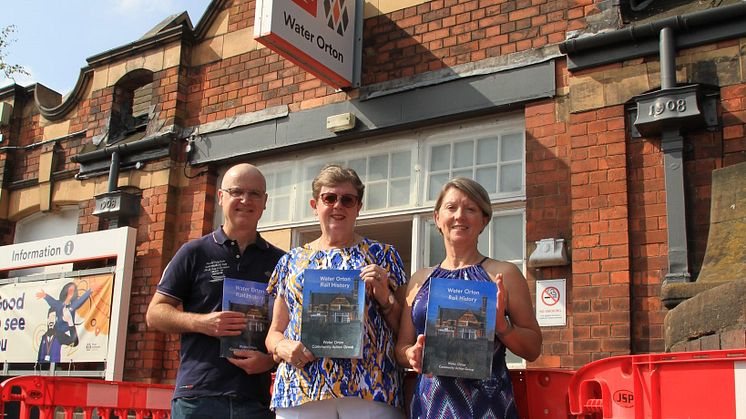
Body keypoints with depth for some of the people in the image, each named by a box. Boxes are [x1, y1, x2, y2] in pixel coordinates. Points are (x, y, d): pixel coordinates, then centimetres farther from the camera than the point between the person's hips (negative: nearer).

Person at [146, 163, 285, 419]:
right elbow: (155, 314, 7)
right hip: (197, 396, -1)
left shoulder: (280, 262, 11)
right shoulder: (195, 252, 7)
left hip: (256, 398, 1)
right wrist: (201, 323, -11)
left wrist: (271, 359, -8)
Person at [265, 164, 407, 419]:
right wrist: (282, 348, -5)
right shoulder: (291, 261, 15)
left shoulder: (382, 255, 9)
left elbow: (404, 329, 9)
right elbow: (275, 332, 17)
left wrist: (385, 298, -8)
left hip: (371, 388, -1)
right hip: (300, 387, 2)